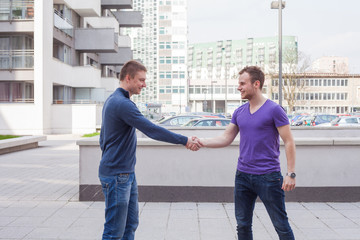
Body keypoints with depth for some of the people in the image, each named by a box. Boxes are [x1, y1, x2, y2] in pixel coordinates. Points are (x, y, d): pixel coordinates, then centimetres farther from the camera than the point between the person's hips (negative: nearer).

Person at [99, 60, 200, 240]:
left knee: (130, 224, 16)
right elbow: (151, 130, -23)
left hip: (127, 174, 10)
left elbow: (103, 139, 22)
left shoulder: (112, 101, 14)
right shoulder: (123, 104, -19)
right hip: (116, 176, -10)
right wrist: (184, 141, -16)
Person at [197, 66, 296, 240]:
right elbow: (226, 139, 11)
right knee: (242, 225, 14)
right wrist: (202, 142, -3)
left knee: (281, 225, 4)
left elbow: (289, 142, -8)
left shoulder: (274, 110, -9)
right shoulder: (239, 112, 9)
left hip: (268, 177, -6)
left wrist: (291, 173, -13)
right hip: (242, 176, 6)